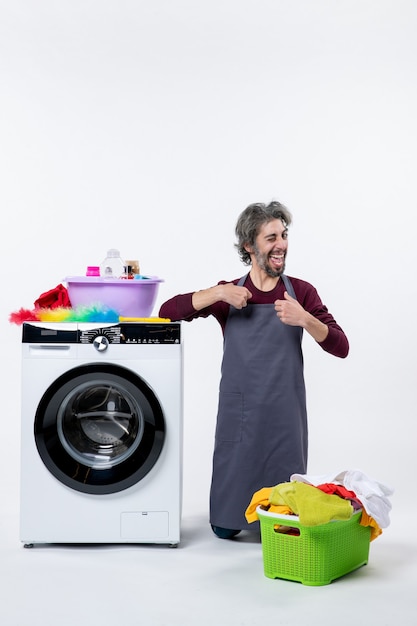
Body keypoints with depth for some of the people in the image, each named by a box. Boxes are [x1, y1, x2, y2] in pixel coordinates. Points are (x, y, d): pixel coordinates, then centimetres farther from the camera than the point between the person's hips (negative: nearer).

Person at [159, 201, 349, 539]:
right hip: (237, 414, 0)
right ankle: (235, 519, 39)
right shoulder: (228, 294, 3)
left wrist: (305, 319, -21)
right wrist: (219, 293, -15)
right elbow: (167, 311, -5)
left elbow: (340, 347, -4)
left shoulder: (302, 293, 2)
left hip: (285, 416, 0)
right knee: (224, 529, 8)